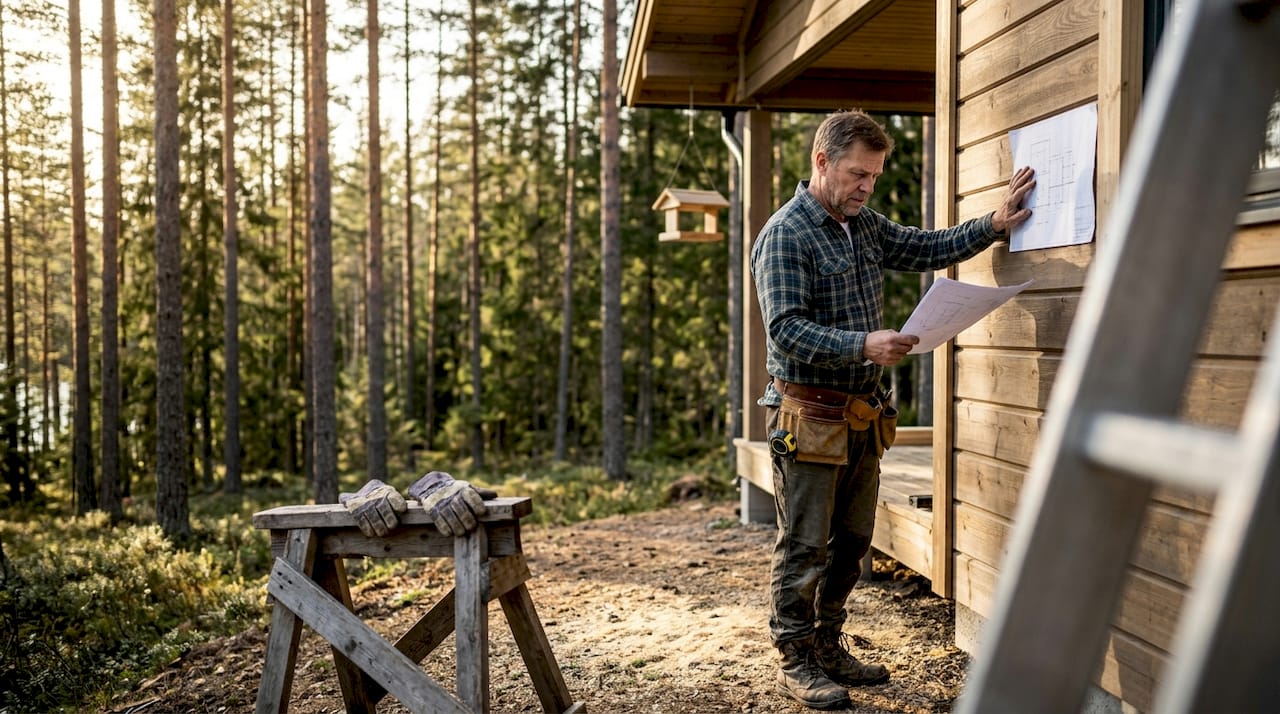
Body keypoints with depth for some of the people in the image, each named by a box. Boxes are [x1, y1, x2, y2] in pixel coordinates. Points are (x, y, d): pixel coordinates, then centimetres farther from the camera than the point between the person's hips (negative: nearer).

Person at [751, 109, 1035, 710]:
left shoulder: (866, 227, 13)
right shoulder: (784, 234, -13)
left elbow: (928, 249, 21)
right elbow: (785, 329, -22)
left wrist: (994, 224, 8)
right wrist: (863, 345, -32)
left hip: (862, 415, 8)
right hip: (809, 418, -8)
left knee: (851, 541, 15)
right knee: (804, 547, 1)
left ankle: (829, 647, 29)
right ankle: (795, 662, 15)